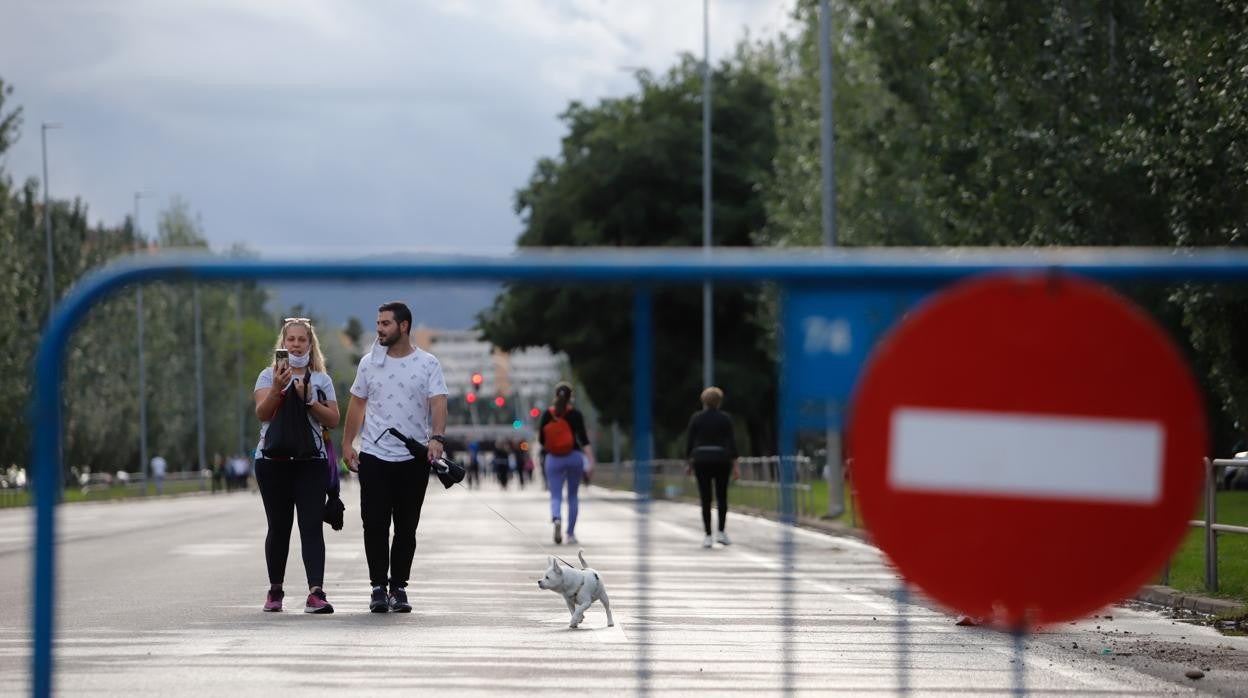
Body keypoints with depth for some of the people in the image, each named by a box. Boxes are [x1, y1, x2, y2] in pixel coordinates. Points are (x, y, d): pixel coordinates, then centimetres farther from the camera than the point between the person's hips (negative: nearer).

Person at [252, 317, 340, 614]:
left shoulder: (321, 379, 11)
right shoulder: (269, 375, 7)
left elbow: (333, 420, 2)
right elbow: (262, 413, -8)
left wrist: (308, 399, -10)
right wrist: (277, 388, -24)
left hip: (311, 459, 0)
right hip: (273, 459, 0)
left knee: (312, 525, -11)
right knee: (278, 526, 4)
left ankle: (316, 592, -20)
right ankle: (275, 591, 17)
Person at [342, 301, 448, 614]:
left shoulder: (428, 364, -1)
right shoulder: (369, 362, 7)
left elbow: (438, 403, -11)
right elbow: (357, 404, 12)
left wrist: (437, 438, -27)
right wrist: (347, 444, 5)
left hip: (414, 458, -1)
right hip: (374, 456, 1)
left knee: (406, 528, 4)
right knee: (375, 524, -2)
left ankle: (399, 588, 11)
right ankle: (379, 587, 5)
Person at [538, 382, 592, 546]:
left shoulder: (547, 414, -1)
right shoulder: (575, 414, -5)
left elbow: (541, 440, 4)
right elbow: (583, 439, -10)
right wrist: (590, 460, -10)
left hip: (553, 458, 0)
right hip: (574, 457, 0)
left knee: (556, 495, 1)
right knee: (573, 496, 14)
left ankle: (556, 518, -32)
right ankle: (571, 534, 14)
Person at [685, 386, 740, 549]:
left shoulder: (696, 418, 0)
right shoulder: (725, 418, -2)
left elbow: (689, 442, 1)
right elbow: (731, 442, -5)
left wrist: (689, 462, 10)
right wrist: (735, 465, -4)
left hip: (701, 460, 0)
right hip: (721, 460, 0)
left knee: (705, 499, 2)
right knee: (722, 497, 11)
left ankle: (708, 536, -2)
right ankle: (721, 532, 3)